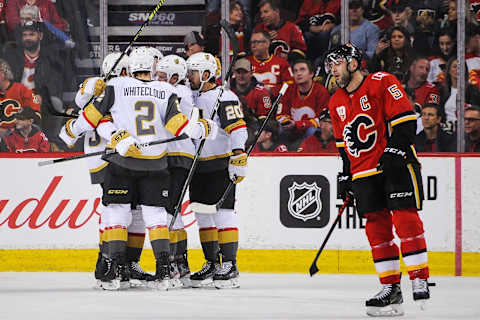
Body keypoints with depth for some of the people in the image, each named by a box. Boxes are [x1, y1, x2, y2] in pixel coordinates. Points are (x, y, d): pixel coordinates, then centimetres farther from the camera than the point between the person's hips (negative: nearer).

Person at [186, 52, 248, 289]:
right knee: (203, 216, 9)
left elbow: (238, 130, -19)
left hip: (221, 166, -8)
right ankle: (211, 265, 16)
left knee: (223, 212, -10)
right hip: (198, 167, 8)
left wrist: (238, 160, -25)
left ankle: (230, 266, -10)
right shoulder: (192, 100, 15)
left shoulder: (224, 98, -11)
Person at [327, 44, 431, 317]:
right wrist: (346, 176, 18)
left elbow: (405, 118, -13)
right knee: (377, 227, 1)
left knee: (406, 219, -14)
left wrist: (396, 151, -21)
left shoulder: (382, 83, -6)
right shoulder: (337, 103, 16)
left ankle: (420, 280, -11)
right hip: (364, 172, 7)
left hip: (396, 164, -7)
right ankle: (391, 288, 4)